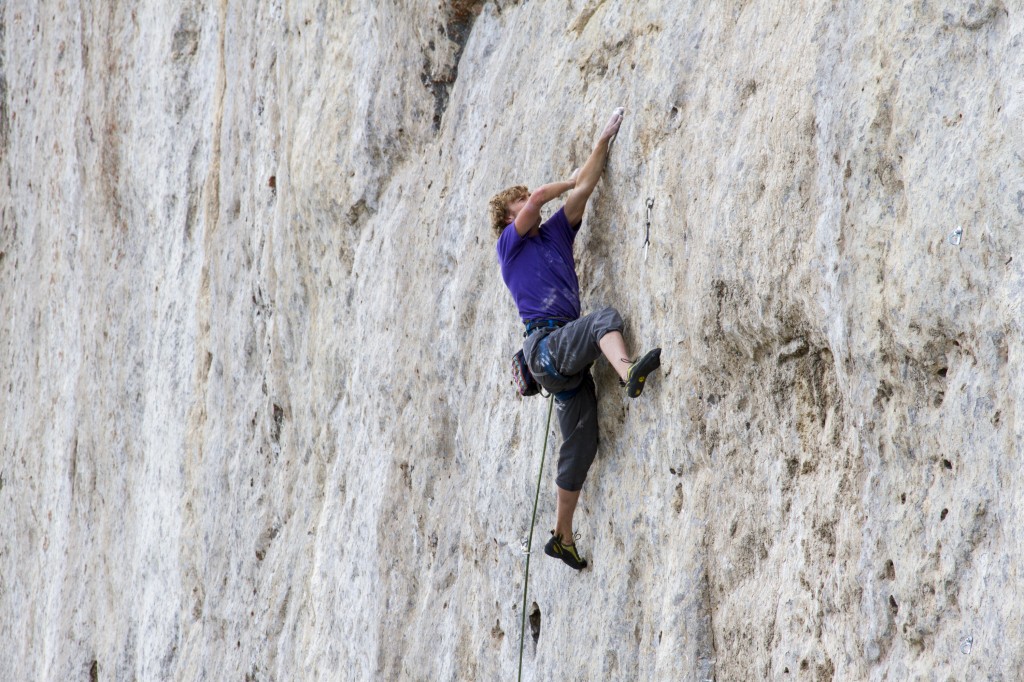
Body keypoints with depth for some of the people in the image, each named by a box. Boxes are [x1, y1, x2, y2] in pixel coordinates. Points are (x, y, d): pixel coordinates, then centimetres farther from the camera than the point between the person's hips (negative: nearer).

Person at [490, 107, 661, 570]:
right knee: (606, 318, -30)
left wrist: (604, 141, 20)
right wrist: (568, 181, 12)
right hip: (545, 344, -7)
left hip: (569, 364, 7)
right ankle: (629, 372, -61)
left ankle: (562, 535, 10)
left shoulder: (555, 235, 25)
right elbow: (537, 200, -6)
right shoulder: (510, 245, 8)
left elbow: (583, 190, 22)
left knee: (581, 445, 5)